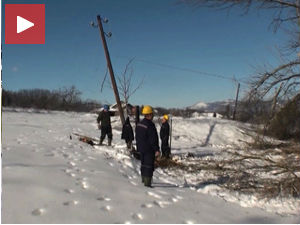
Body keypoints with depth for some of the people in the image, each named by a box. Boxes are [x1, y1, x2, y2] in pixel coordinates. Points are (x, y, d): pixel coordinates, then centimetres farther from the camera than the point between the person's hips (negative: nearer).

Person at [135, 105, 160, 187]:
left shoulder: (139, 124, 8)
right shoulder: (150, 125, -21)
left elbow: (137, 137, 17)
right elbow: (153, 139, -21)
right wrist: (157, 150, -16)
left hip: (141, 148, 9)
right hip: (149, 150, -9)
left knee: (143, 164, 20)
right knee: (149, 165, -3)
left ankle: (144, 179, 35)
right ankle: (147, 183, -2)